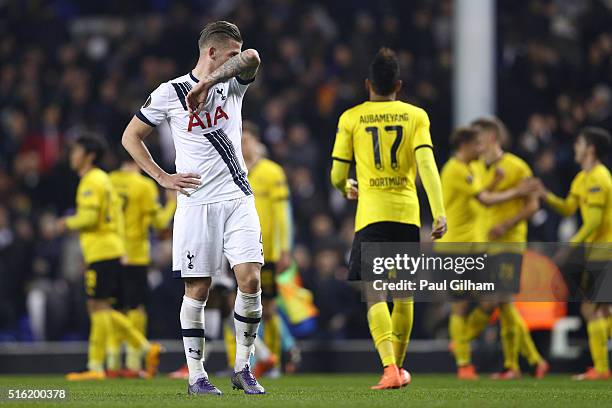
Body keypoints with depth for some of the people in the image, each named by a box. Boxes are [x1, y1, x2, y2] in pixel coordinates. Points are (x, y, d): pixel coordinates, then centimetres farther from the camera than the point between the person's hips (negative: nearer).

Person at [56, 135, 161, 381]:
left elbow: (89, 216, -21)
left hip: (101, 252, -10)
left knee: (99, 307, -7)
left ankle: (96, 367, -6)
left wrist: (68, 223, -4)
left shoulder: (92, 181, -10)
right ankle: (147, 348, 8)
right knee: (100, 309, 11)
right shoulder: (102, 179, 21)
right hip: (112, 249, 10)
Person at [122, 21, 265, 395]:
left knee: (250, 280, -9)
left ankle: (243, 367, 4)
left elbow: (251, 58, -16)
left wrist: (207, 83, -27)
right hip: (196, 201, -2)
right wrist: (163, 178, -1)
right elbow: (131, 137, 6)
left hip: (238, 199, 2)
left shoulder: (233, 83, 7)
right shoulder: (170, 93, -1)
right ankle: (197, 375, 8)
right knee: (197, 289, 0)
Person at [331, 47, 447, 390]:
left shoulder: (351, 118, 5)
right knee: (404, 294, 16)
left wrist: (348, 189, 30)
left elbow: (337, 176, 6)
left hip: (371, 213, -2)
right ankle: (398, 366, 28)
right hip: (408, 213, 2)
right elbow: (427, 165, -8)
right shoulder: (416, 115, 6)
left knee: (374, 294, -6)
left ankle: (389, 368, -25)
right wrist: (439, 212, -12)